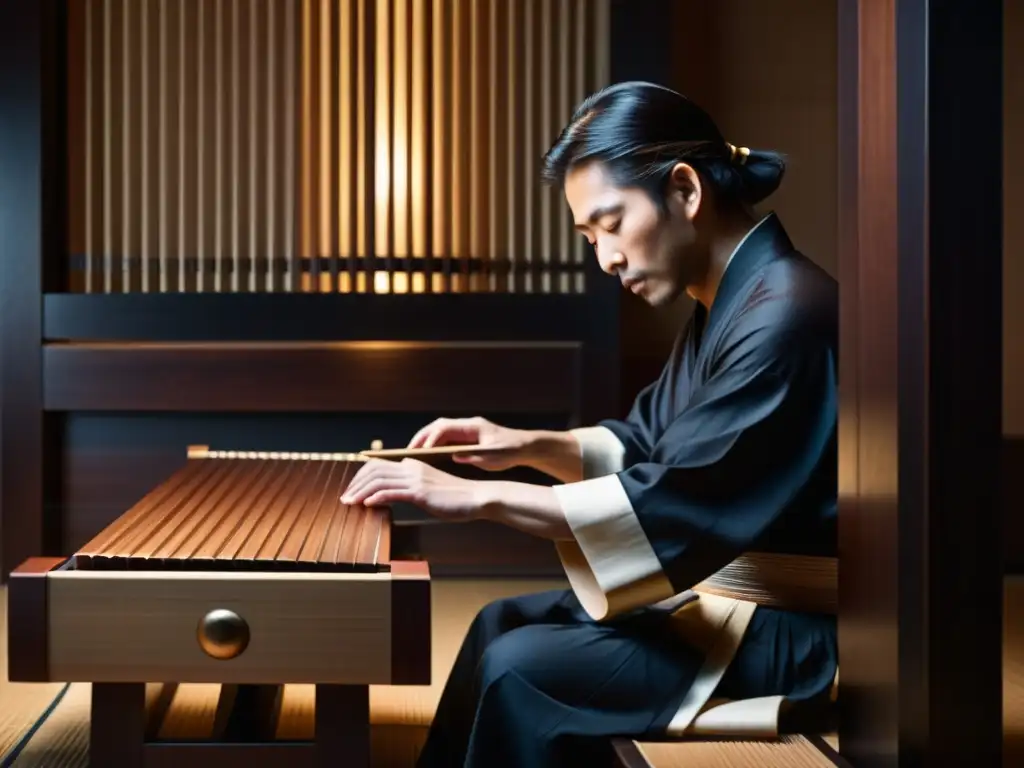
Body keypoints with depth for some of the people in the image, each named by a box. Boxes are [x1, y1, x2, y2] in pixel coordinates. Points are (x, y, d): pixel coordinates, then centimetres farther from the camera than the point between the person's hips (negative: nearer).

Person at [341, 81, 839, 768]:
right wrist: (528, 446, 3)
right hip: (720, 584, 10)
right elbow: (644, 446, 20)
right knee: (504, 624, 11)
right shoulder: (723, 305, 10)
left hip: (789, 630, -10)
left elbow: (672, 504, -28)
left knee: (523, 670, -17)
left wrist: (481, 497, -25)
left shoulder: (787, 317, -23)